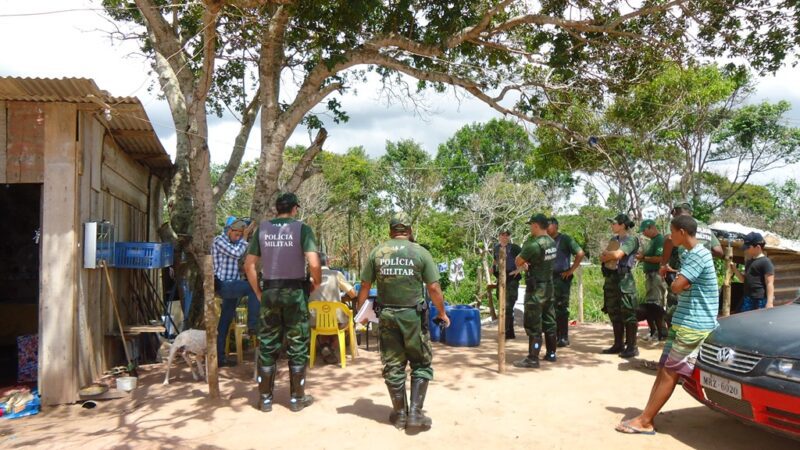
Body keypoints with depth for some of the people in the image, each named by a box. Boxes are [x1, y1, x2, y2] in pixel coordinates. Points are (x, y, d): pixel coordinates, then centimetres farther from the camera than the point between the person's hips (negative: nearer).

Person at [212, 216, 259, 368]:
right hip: (224, 285, -9)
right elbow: (237, 253, -20)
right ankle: (253, 326, -22)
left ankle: (220, 358, 17)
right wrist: (245, 236, -9)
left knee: (225, 322, 10)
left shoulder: (234, 242, 17)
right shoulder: (219, 241, -9)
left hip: (231, 286, 9)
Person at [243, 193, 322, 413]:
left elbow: (249, 265, 4)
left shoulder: (263, 229, 5)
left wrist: (259, 292, 11)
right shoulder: (302, 228, -6)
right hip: (295, 291, -3)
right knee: (297, 345, 8)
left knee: (268, 345, 11)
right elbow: (314, 264, -17)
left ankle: (265, 398, 18)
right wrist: (316, 283, 1)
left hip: (270, 291, 3)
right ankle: (297, 398, 16)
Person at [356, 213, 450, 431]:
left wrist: (360, 311, 17)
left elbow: (365, 286, 3)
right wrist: (442, 313, 10)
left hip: (386, 315, 2)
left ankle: (400, 414, 23)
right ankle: (415, 413, 7)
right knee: (421, 364, 12)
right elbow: (434, 288, -4)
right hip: (413, 315, -2)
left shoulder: (377, 252, 2)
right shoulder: (420, 252, -3)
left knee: (393, 365, 13)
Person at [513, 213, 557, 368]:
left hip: (536, 288, -8)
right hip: (549, 286, 9)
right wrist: (528, 263, -1)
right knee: (549, 321, 15)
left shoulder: (534, 244, -21)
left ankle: (532, 359, -2)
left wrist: (523, 262, 9)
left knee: (533, 324, -4)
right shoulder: (552, 242, 6)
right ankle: (551, 353, 24)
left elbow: (518, 262, -12)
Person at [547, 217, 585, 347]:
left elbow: (581, 254, -12)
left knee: (561, 308, -5)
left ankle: (564, 338, 1)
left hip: (561, 278, -7)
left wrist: (571, 270, -12)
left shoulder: (565, 239, -6)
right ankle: (555, 336, 18)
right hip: (549, 278, 7)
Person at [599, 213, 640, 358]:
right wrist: (605, 256, -8)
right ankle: (618, 344, 19)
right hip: (611, 278, 8)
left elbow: (617, 254, -20)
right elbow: (602, 257, 14)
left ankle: (632, 347, 2)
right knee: (614, 313, 11)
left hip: (624, 278, -8)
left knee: (628, 313, -4)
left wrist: (606, 253, -2)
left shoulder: (631, 240, -7)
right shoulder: (613, 240, 17)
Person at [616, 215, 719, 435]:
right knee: (663, 370, 7)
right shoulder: (691, 254, 15)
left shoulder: (699, 255, -17)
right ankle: (646, 418, 9)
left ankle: (644, 421, 0)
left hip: (694, 326, -10)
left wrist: (677, 280, -3)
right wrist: (679, 280, -4)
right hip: (682, 323, 10)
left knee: (670, 374, -5)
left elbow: (676, 286, -25)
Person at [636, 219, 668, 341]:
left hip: (656, 275, -10)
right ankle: (654, 331, 21)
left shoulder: (660, 239, -12)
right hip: (650, 275, 10)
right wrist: (642, 256, 5)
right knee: (649, 305, 13)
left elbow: (659, 258, -22)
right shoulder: (652, 240, 18)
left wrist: (644, 258, -13)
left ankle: (662, 333, -1)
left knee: (655, 305, -7)